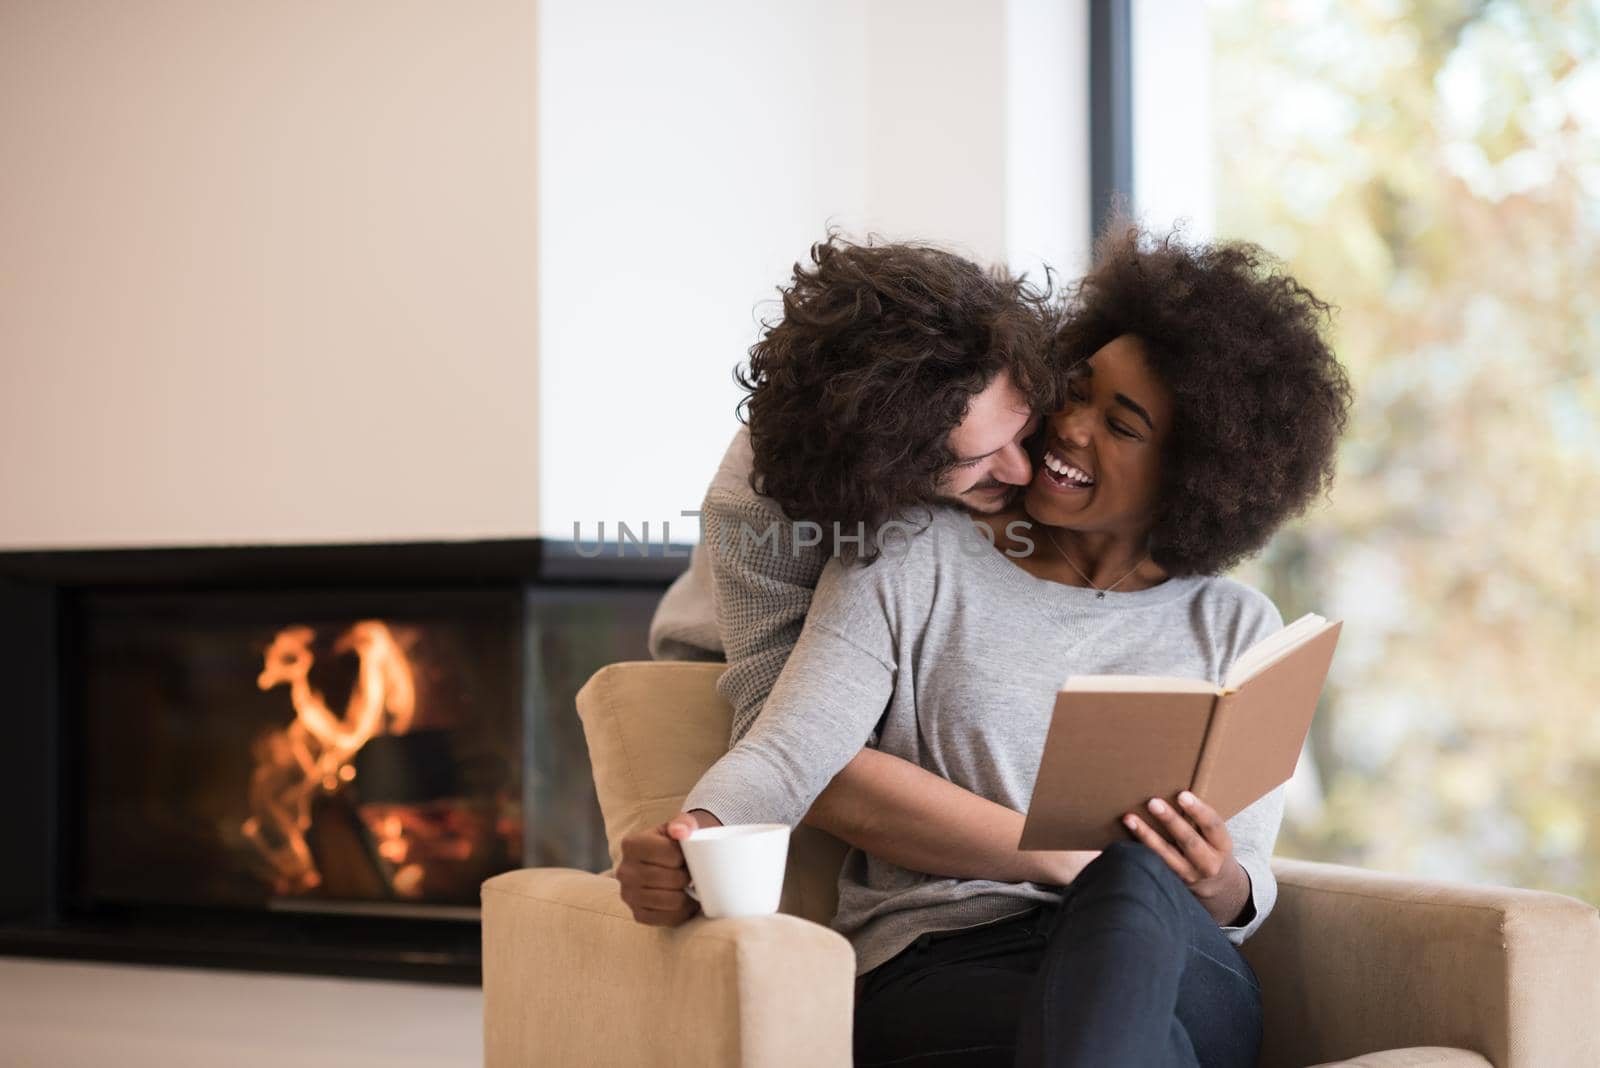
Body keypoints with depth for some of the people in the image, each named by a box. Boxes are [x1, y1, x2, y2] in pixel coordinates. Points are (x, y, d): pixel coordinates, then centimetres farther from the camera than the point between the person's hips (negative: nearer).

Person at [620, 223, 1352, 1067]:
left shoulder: (1236, 629, 15)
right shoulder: (910, 564, 10)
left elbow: (1242, 893, 11)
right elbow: (789, 748, -3)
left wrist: (1220, 886, -15)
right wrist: (696, 839, -26)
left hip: (1173, 971, 3)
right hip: (936, 970, -3)